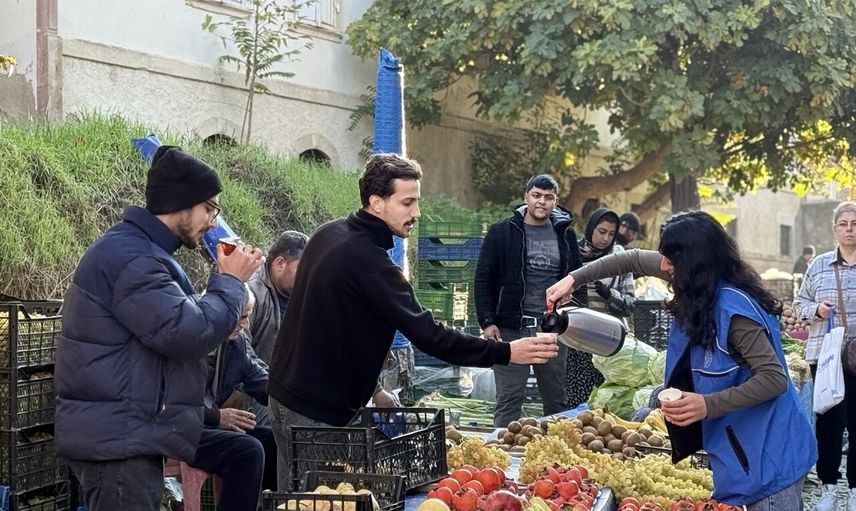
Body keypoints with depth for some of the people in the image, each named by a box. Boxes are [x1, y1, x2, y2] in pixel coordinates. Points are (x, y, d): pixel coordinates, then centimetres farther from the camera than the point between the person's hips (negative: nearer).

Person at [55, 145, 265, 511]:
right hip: (117, 441, -11)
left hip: (127, 436, 11)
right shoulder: (129, 257, -20)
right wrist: (230, 281, -12)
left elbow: (181, 318, 21)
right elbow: (190, 333, -25)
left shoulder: (137, 251, 17)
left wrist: (224, 281, 8)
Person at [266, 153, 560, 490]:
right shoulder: (367, 260, -23)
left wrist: (366, 384, 19)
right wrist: (506, 352, -25)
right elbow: (426, 335, -26)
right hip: (317, 410, -10)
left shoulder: (328, 234, 6)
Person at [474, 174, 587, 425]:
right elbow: (483, 280, 0)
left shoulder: (565, 234, 9)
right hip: (511, 329, -3)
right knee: (509, 400, 0)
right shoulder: (502, 232, 1)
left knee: (557, 400, 10)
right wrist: (487, 322, -7)